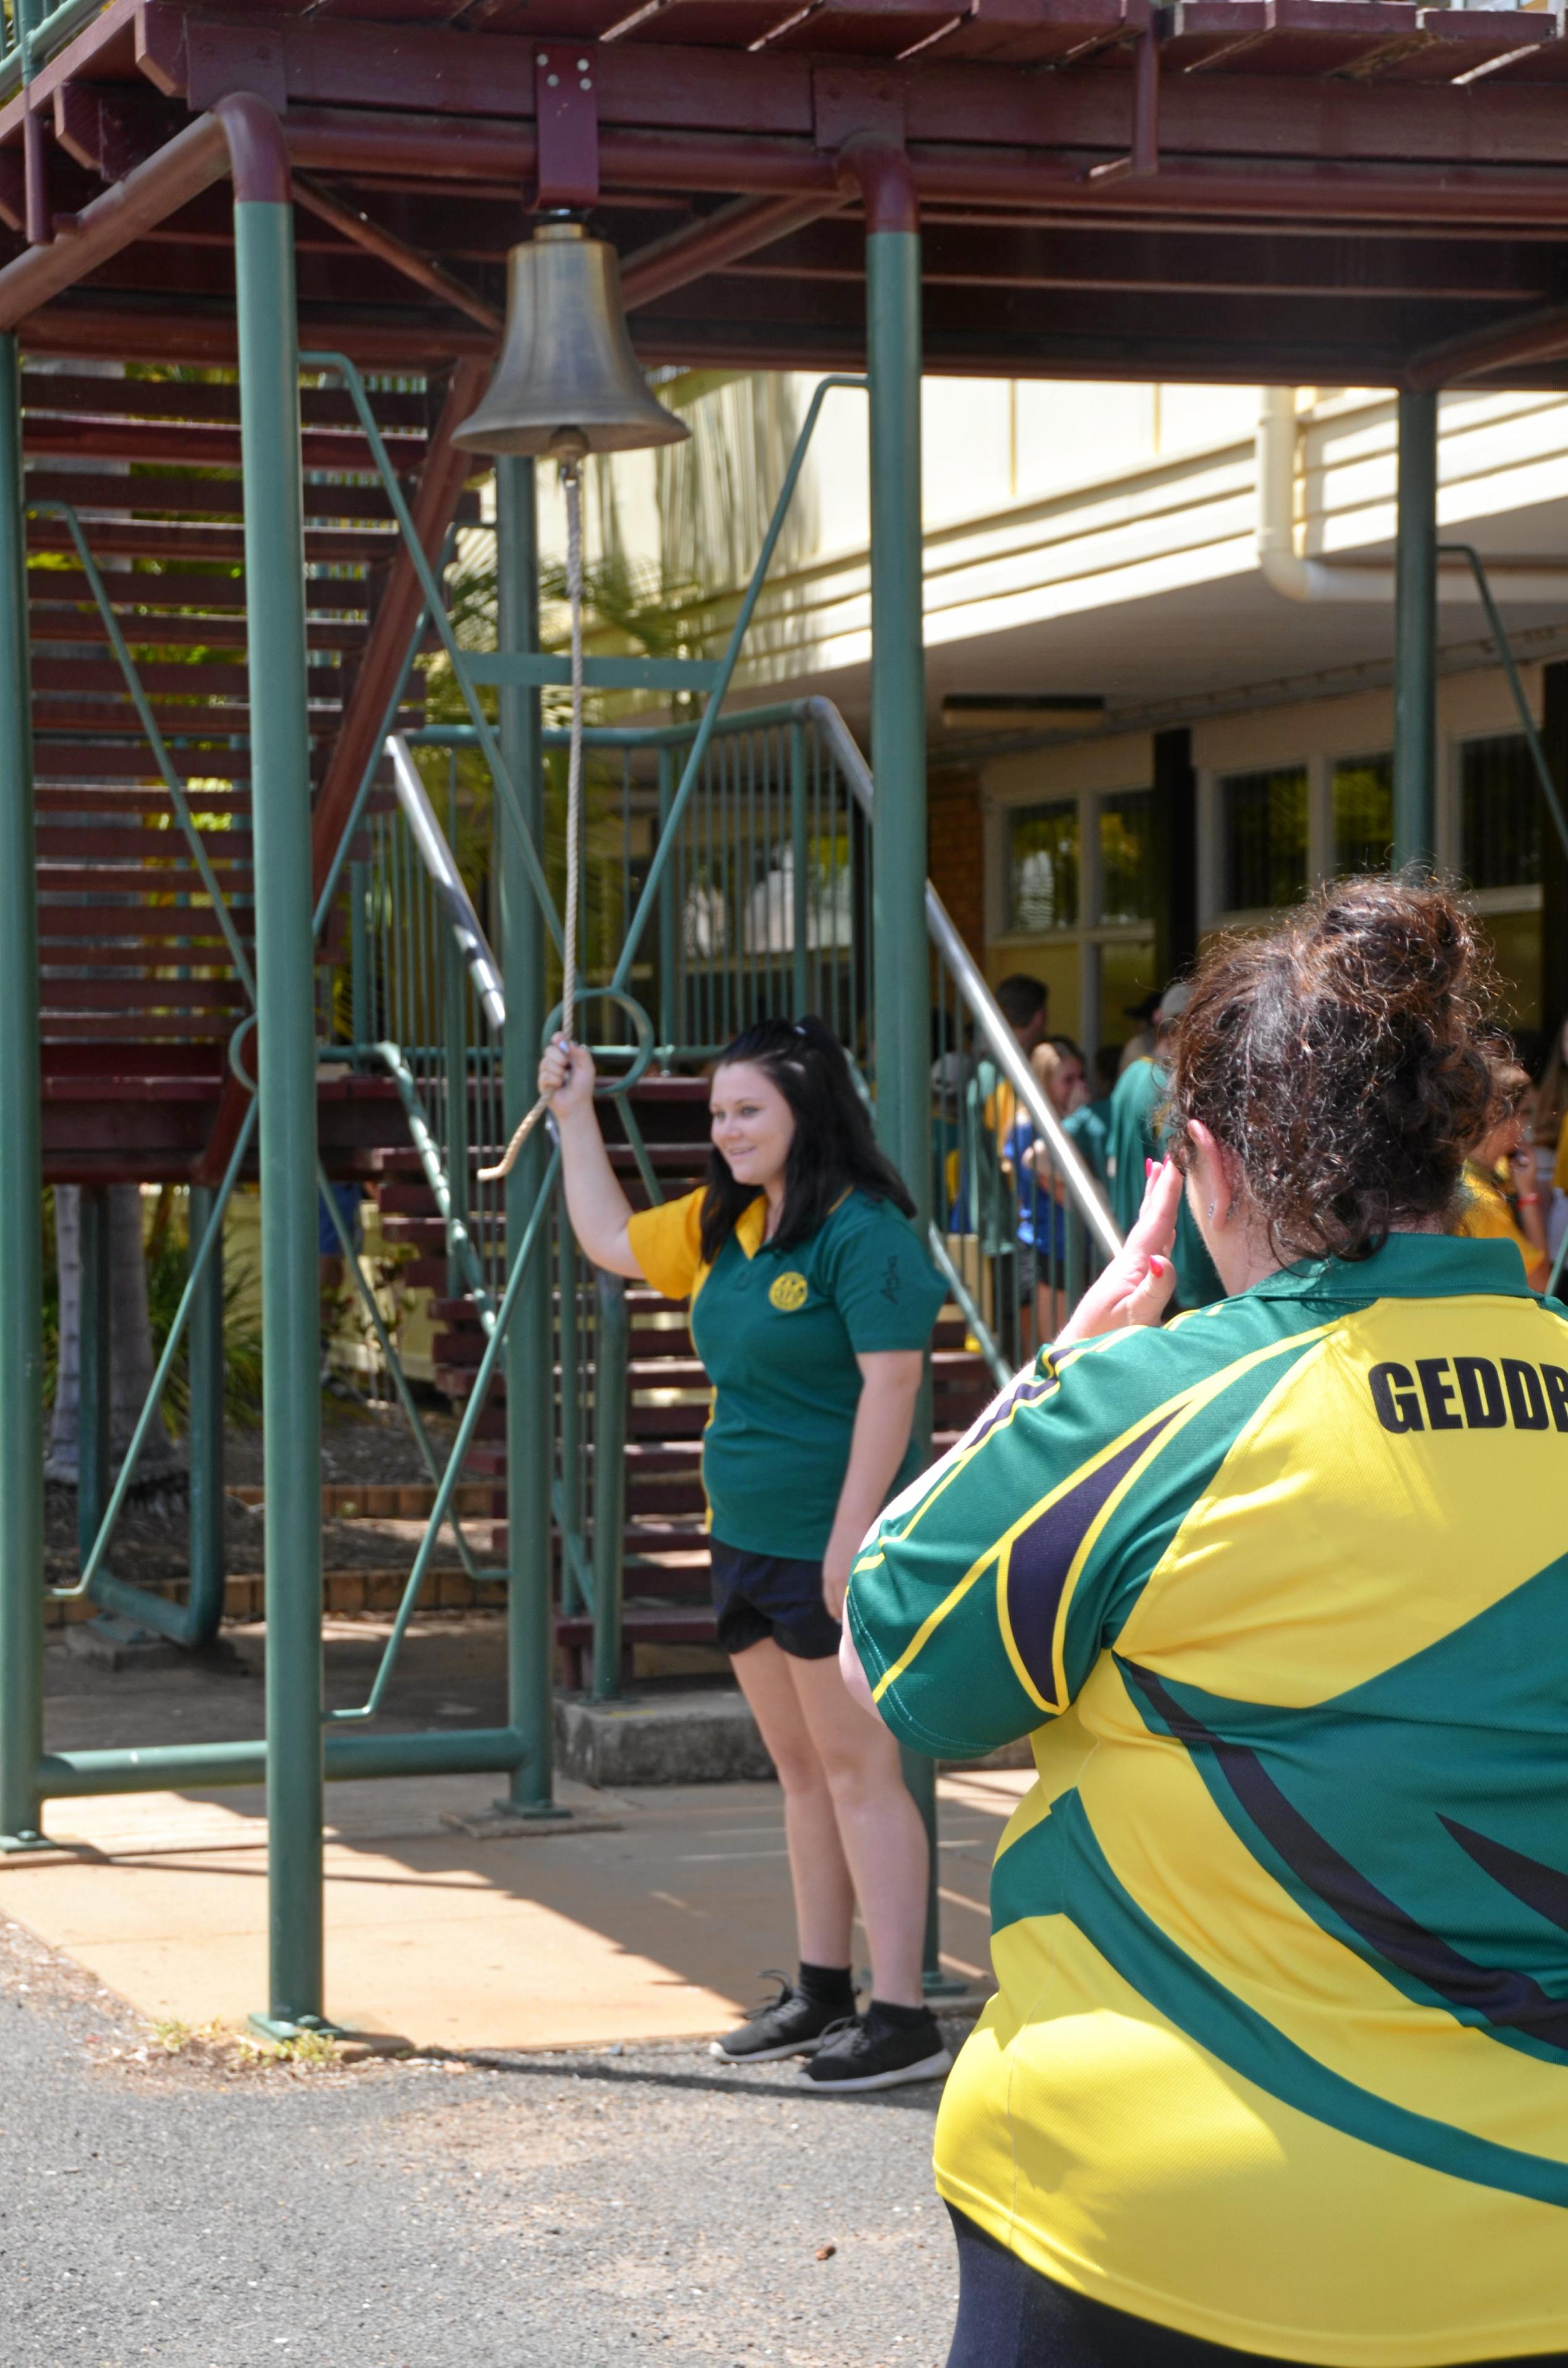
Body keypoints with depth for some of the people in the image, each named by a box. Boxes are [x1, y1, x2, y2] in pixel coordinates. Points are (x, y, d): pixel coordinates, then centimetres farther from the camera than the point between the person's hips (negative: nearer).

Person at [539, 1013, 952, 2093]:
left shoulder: (864, 1233, -15)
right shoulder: (723, 1228, 12)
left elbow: (889, 1387, -20)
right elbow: (611, 1241, 27)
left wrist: (850, 1541, -23)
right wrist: (575, 1116, 23)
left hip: (830, 1550, -9)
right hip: (748, 1544, 9)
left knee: (858, 1769, -7)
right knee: (802, 1771, 14)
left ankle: (903, 2016, -5)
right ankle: (821, 1993, 22)